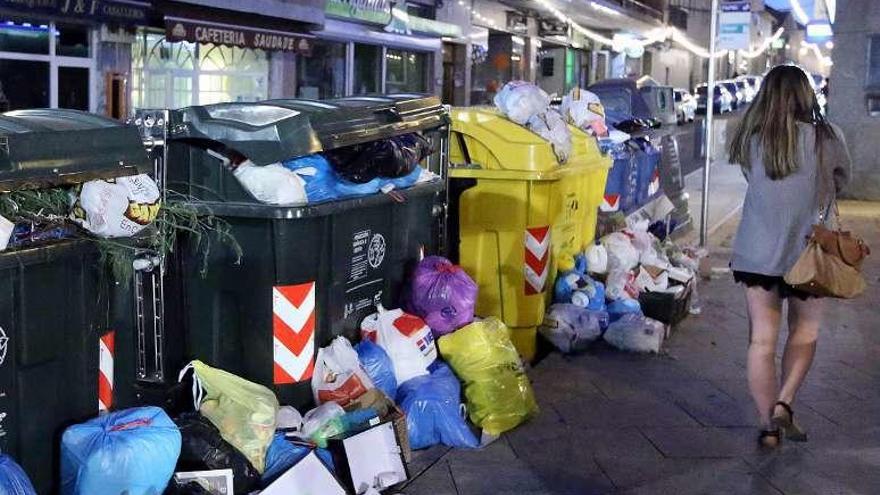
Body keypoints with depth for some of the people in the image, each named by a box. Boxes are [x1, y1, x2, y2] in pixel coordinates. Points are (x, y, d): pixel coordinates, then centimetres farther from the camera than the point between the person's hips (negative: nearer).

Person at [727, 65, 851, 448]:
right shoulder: (826, 138, -9)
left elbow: (754, 183, 5)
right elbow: (841, 181, 5)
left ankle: (769, 425, 10)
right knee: (804, 332, 19)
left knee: (762, 339, 7)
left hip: (756, 253, 1)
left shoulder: (751, 141, -4)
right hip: (806, 253, -1)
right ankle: (784, 403, 5)